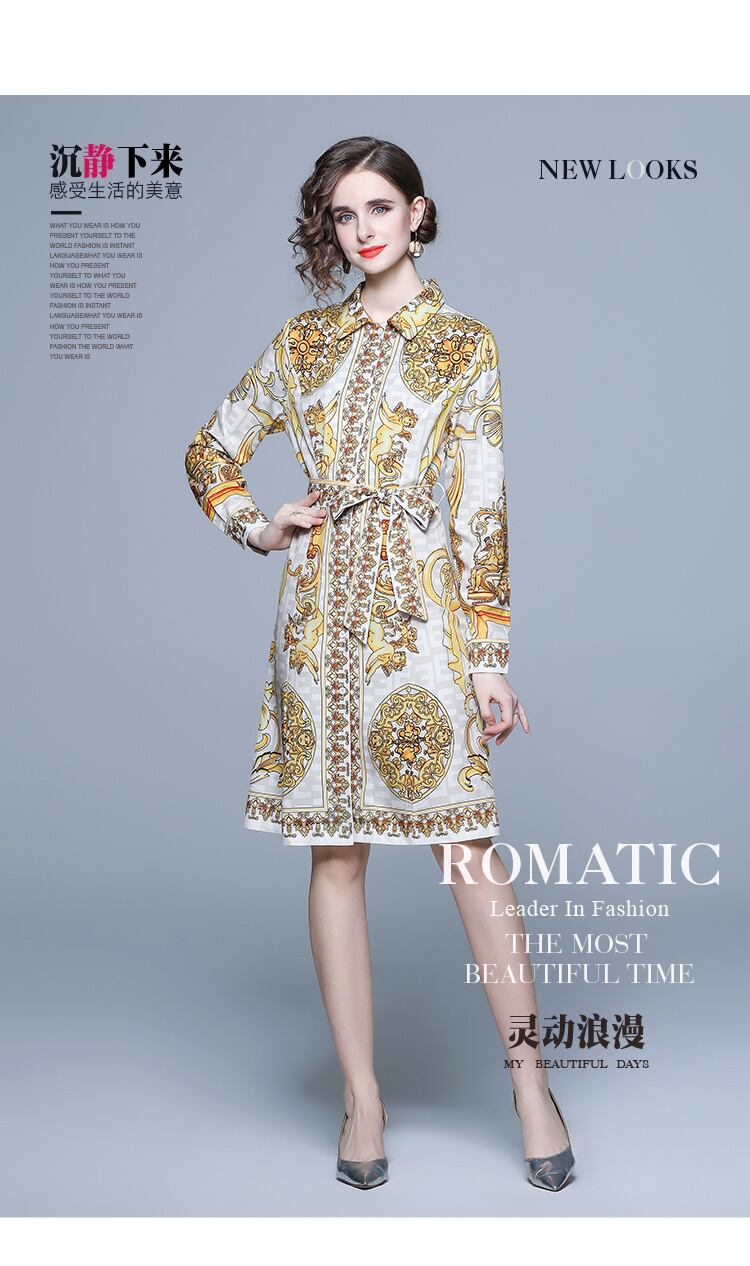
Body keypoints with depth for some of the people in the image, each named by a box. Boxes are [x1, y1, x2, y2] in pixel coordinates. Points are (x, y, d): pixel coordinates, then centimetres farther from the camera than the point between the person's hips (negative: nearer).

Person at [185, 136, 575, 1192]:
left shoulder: (464, 346, 5)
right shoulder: (303, 341, 13)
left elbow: (483, 507, -1)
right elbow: (211, 451, 21)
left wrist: (489, 655, -5)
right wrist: (261, 526, 3)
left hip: (422, 610, -3)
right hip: (320, 615, 3)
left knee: (467, 843, -3)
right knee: (334, 852, 5)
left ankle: (530, 1081, 15)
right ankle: (362, 1096, 18)